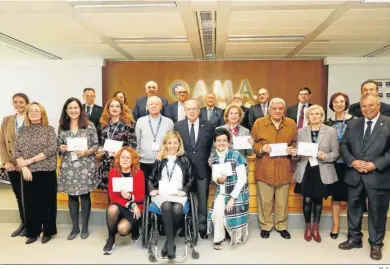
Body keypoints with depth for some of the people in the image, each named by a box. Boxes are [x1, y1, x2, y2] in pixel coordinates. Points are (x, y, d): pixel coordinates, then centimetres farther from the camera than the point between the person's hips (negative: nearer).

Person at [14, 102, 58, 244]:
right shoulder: (22, 130, 9)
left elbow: (52, 149, -13)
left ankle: (47, 231, 17)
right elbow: (16, 151, 4)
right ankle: (33, 232, 21)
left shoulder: (49, 129, -2)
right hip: (28, 172, 3)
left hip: (46, 172, -3)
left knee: (47, 201, 3)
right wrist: (24, 167, -10)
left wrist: (31, 160, -15)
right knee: (30, 201, 8)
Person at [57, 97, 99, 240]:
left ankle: (85, 227, 19)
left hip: (85, 166, -3)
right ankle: (75, 227, 23)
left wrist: (86, 151, -19)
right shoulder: (62, 127, 7)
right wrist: (60, 148, -9)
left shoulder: (89, 125, -3)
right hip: (68, 166, 3)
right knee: (72, 196, 9)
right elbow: (58, 145, 13)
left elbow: (96, 145, -2)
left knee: (85, 195, 5)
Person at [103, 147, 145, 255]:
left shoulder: (139, 173, -10)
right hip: (118, 204, 2)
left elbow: (141, 197, -8)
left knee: (122, 229, -26)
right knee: (112, 210, -34)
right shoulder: (113, 172, -6)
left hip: (134, 207, -2)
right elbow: (112, 195, -9)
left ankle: (134, 227, 15)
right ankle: (111, 238, -6)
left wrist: (130, 197, -30)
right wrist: (130, 204, -20)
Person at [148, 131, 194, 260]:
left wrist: (184, 190, -1)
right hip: (161, 193, 0)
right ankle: (171, 243, -32)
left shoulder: (184, 160, 14)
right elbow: (151, 178, 20)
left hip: (178, 194, 0)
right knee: (166, 207, -36)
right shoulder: (159, 160, 16)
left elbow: (190, 179, 15)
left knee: (177, 209, -35)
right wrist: (152, 189, 1)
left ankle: (168, 242, -18)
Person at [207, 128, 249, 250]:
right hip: (221, 192, 4)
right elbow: (214, 175, 9)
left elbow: (242, 179, -16)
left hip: (236, 192, -4)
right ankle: (219, 239, 9)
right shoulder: (214, 156, 1)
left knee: (232, 216, -7)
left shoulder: (236, 155, -16)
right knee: (216, 213, -14)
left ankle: (236, 236, 26)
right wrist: (217, 179, -17)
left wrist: (232, 198, -18)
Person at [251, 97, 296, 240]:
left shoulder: (291, 124, 5)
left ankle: (281, 225, 29)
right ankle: (265, 225, 25)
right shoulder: (259, 123, -2)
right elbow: (253, 143, 3)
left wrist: (292, 150, -7)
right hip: (264, 168, -2)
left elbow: (295, 143, 14)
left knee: (282, 200, 11)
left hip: (283, 168, 2)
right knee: (265, 200, 7)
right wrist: (261, 148, -16)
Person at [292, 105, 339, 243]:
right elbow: (298, 151, 8)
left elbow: (336, 153, -1)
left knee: (318, 199, 10)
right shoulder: (301, 131, 4)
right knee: (307, 200, 4)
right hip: (305, 171, 1)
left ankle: (316, 228, 26)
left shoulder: (331, 131, -2)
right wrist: (295, 153, -15)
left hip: (322, 171, -1)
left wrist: (325, 156, -19)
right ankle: (308, 227, 24)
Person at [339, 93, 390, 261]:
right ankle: (354, 239, 30)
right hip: (355, 175, 4)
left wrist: (375, 165, -18)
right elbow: (343, 145, 7)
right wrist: (352, 161, -9)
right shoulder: (353, 125, 9)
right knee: (354, 209, 14)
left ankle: (376, 244, 25)